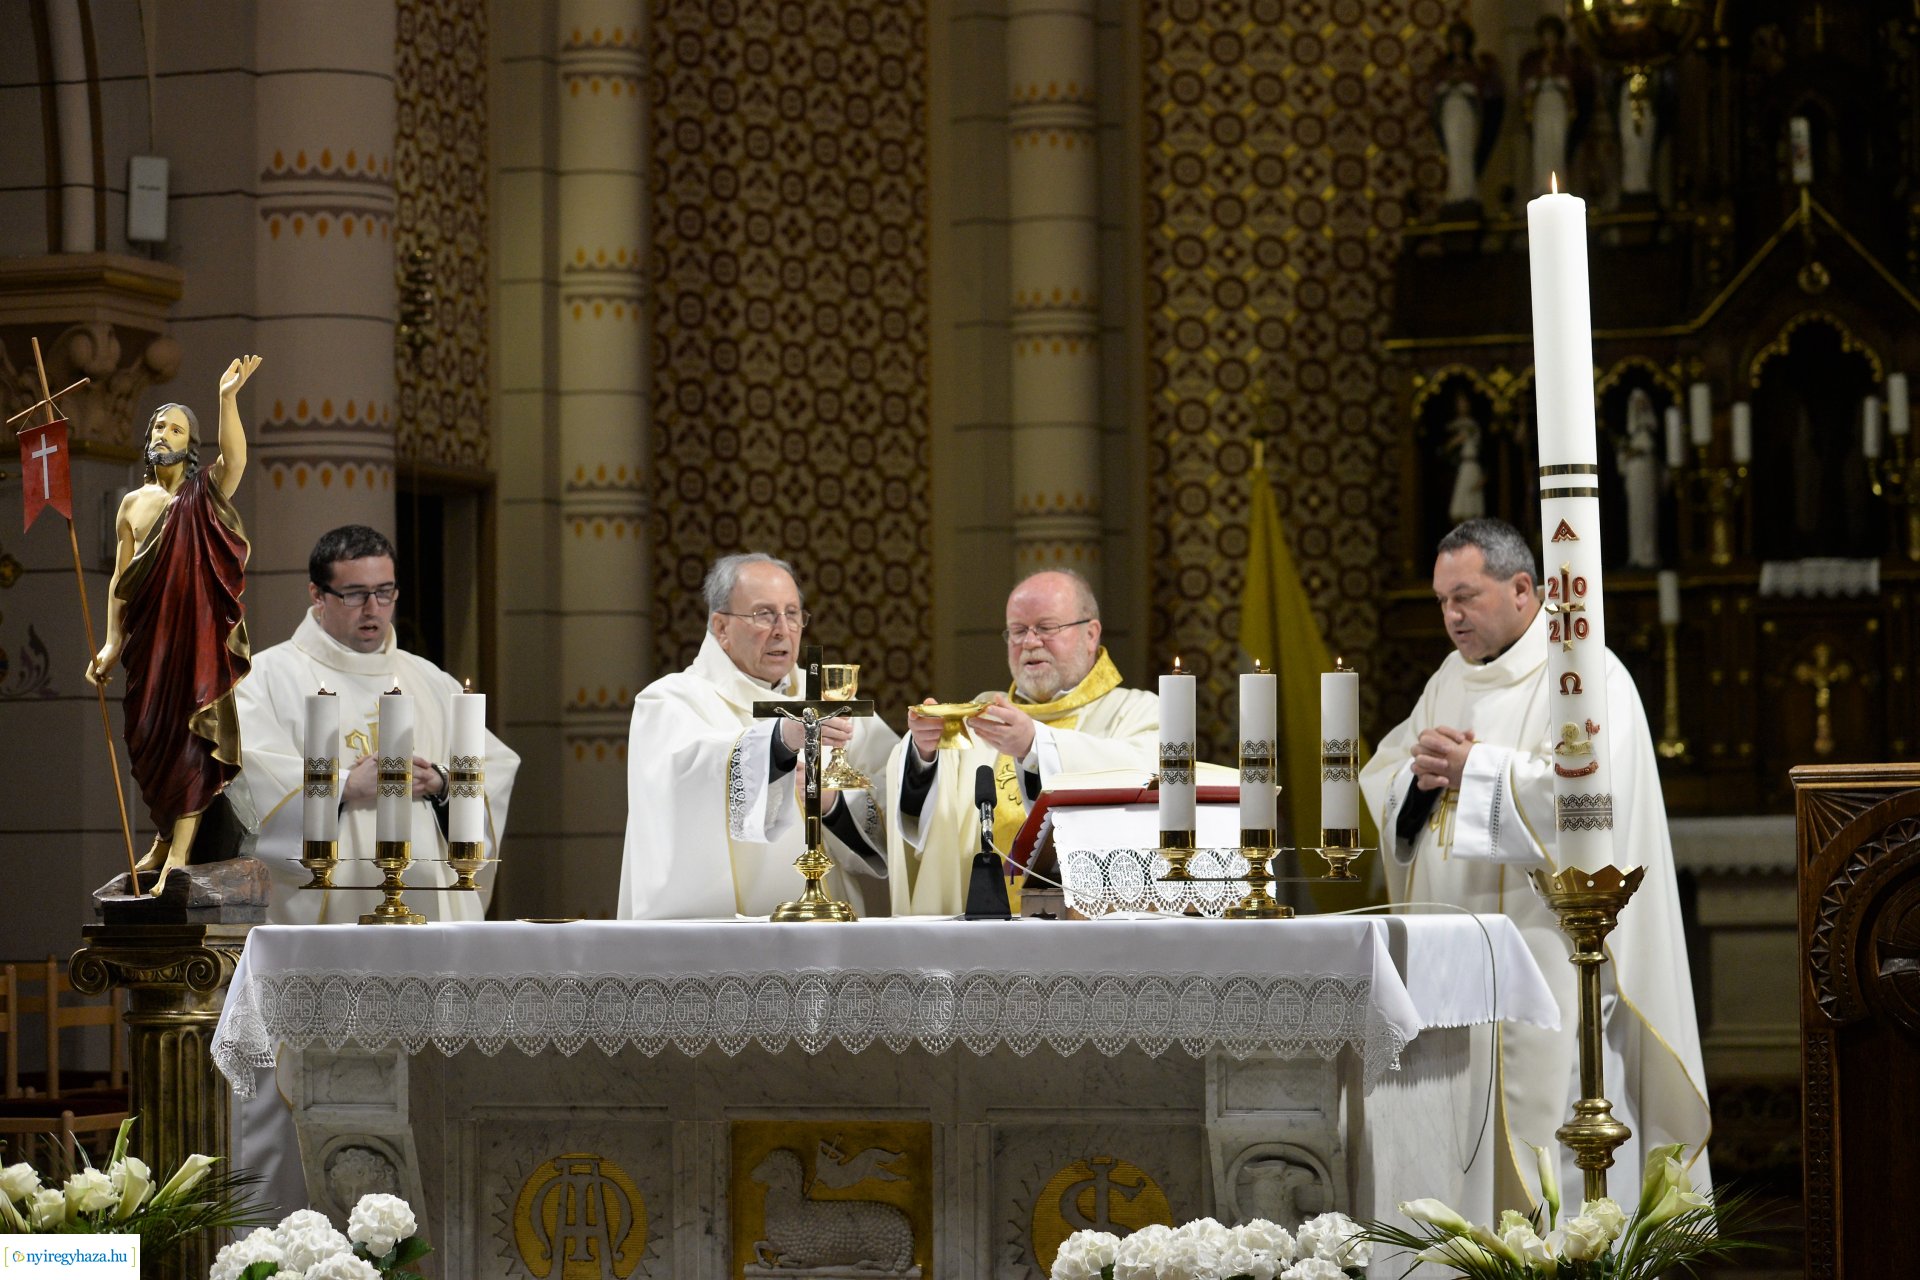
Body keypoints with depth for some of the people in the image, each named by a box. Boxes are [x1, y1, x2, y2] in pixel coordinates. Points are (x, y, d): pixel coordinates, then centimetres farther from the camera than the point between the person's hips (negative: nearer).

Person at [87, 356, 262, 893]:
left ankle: (178, 852, -8)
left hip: (199, 632, -4)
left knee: (189, 734, -7)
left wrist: (228, 397, -37)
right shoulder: (133, 504, 11)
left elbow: (235, 458, -23)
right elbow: (120, 578, 11)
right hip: (149, 635, 4)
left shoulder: (207, 493, -1)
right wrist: (112, 641, 1)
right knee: (149, 737, 9)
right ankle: (165, 836, 26)